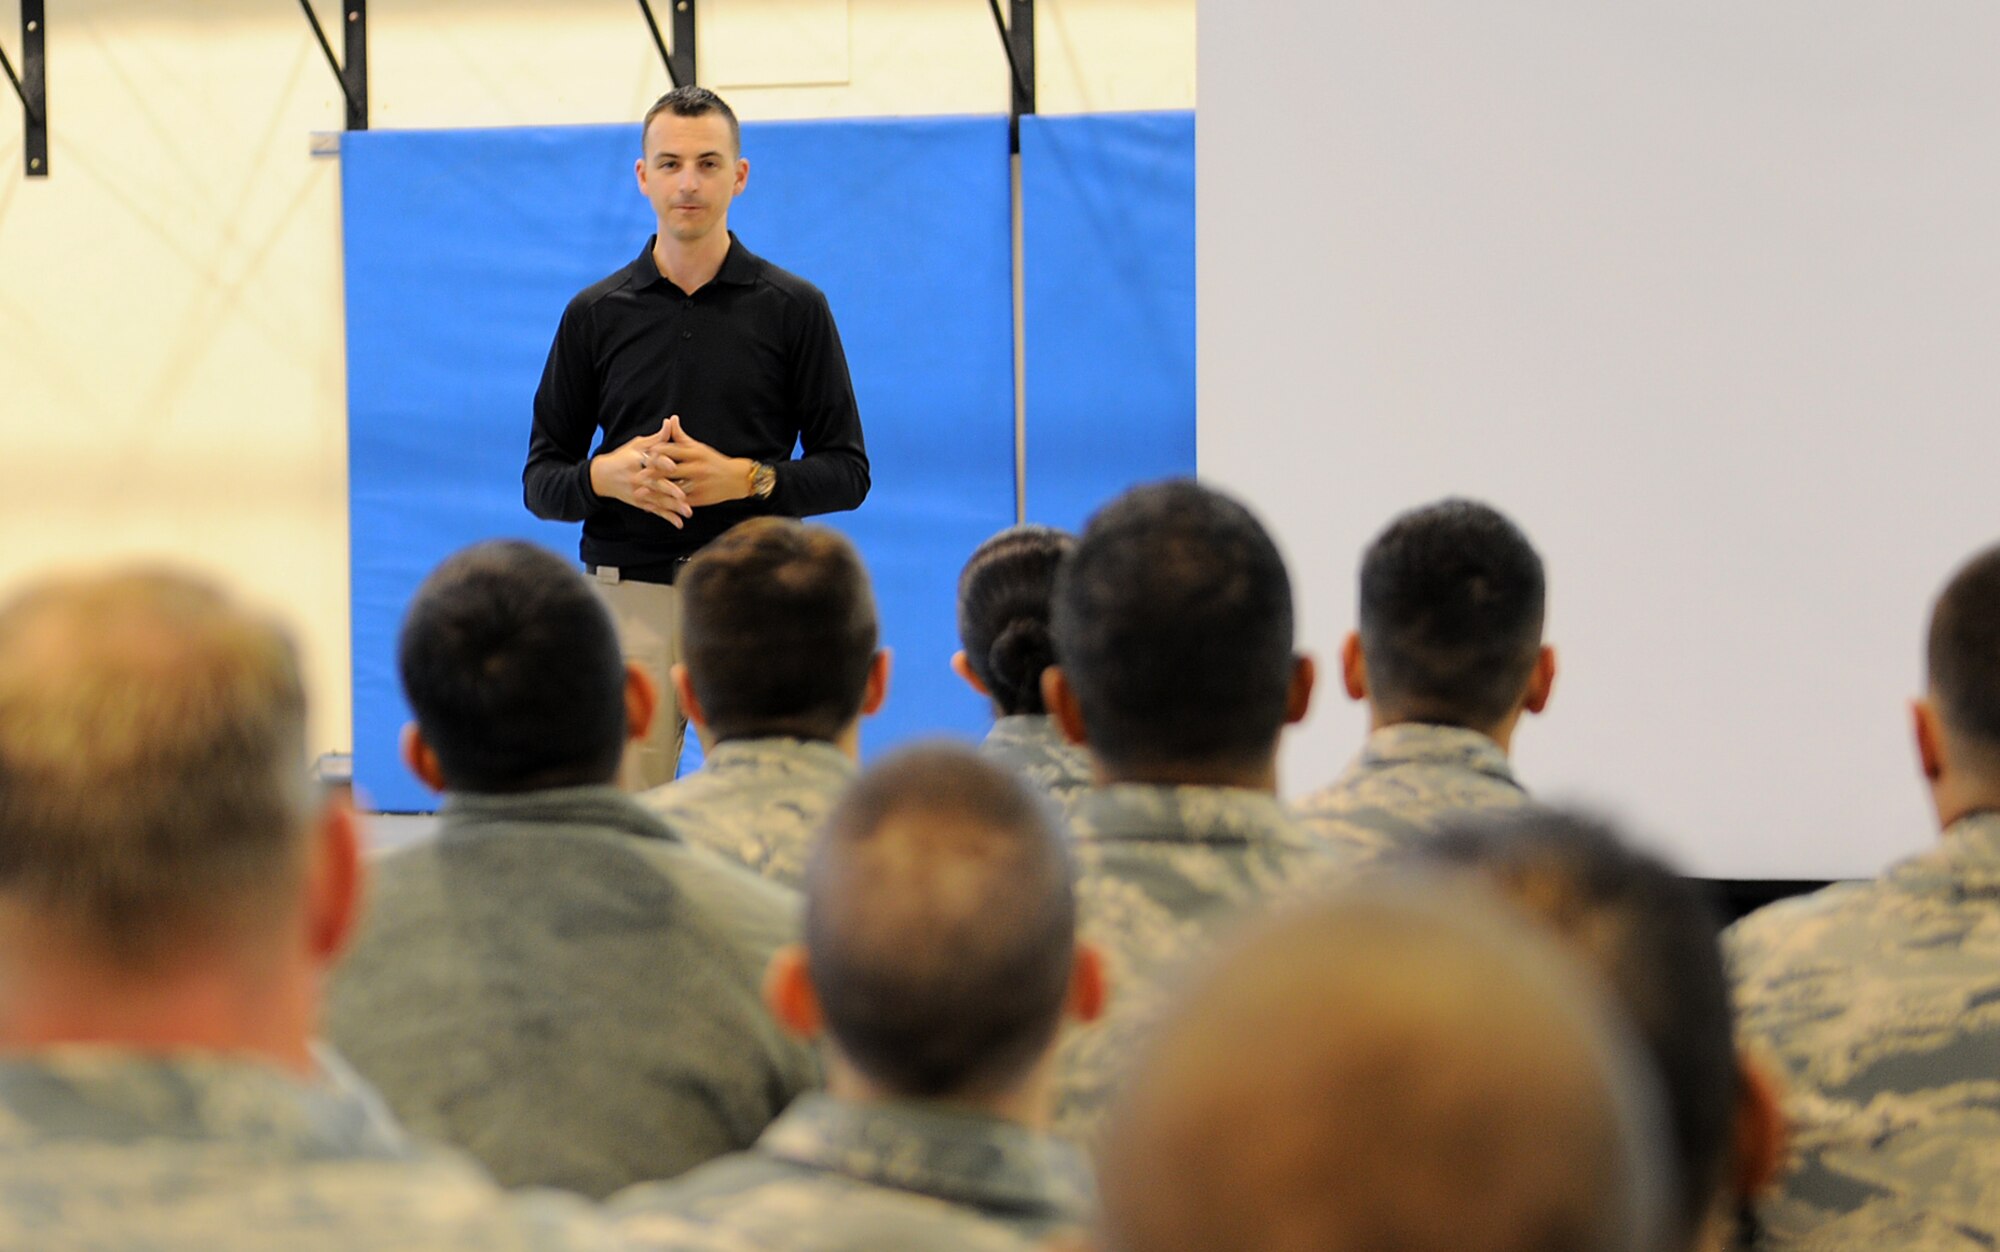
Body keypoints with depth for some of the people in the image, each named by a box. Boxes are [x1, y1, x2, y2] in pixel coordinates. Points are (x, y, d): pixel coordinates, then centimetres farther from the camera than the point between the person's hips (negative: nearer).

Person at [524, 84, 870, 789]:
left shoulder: (793, 308, 4)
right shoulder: (596, 314, 9)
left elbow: (847, 470, 4)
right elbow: (540, 479, 10)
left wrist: (746, 477, -13)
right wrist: (607, 476, -11)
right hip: (628, 597, 1)